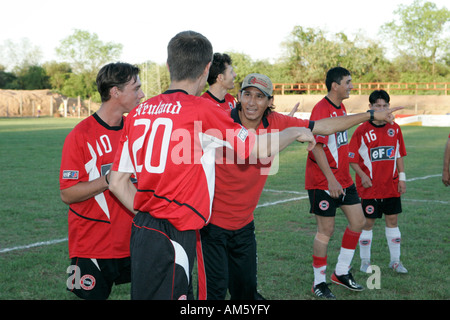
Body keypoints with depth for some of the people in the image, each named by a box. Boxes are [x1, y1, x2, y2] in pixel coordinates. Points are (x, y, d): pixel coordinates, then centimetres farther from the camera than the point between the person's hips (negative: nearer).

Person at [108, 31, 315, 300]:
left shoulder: (138, 113, 8)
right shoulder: (201, 109, -11)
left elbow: (117, 182, 11)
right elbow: (259, 149, -2)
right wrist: (296, 133, 16)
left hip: (143, 230, 7)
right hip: (174, 236, -7)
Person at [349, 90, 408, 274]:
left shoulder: (394, 129, 5)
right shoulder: (362, 131, -8)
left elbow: (399, 155, 13)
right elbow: (352, 159, -5)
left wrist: (402, 177, 6)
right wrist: (362, 176, -16)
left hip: (391, 186, 4)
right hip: (370, 187, -4)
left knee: (393, 220, 9)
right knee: (368, 222, 3)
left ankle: (395, 260, 21)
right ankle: (365, 262, 16)